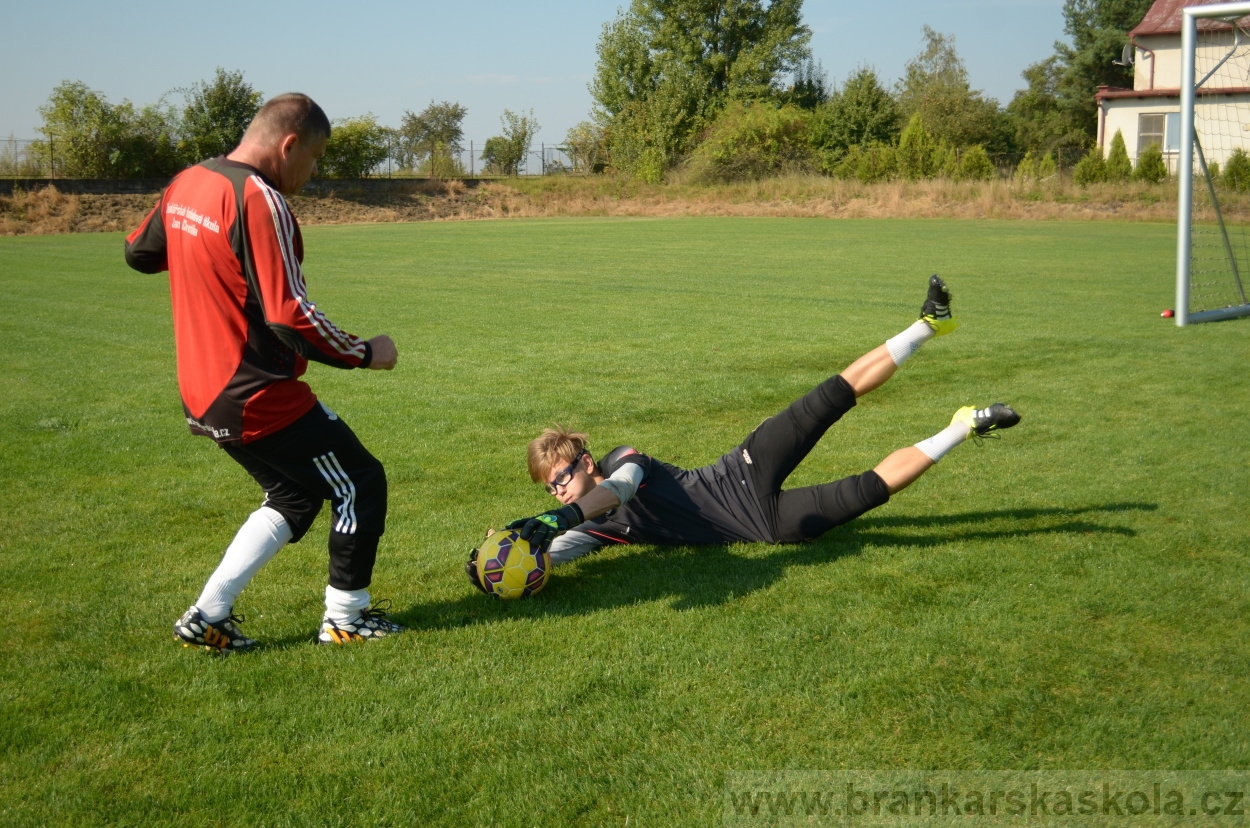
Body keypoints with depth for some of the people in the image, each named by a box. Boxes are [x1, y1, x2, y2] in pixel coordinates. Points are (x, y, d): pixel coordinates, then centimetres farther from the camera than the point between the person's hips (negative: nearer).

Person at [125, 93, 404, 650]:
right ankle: (345, 618, 20)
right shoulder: (261, 201, -21)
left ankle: (206, 618, 20)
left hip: (202, 394, 9)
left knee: (295, 495, 23)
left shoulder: (186, 184, 5)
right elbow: (291, 318, -24)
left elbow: (138, 253, 22)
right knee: (362, 483, 7)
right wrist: (365, 354, -10)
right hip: (258, 399, -9)